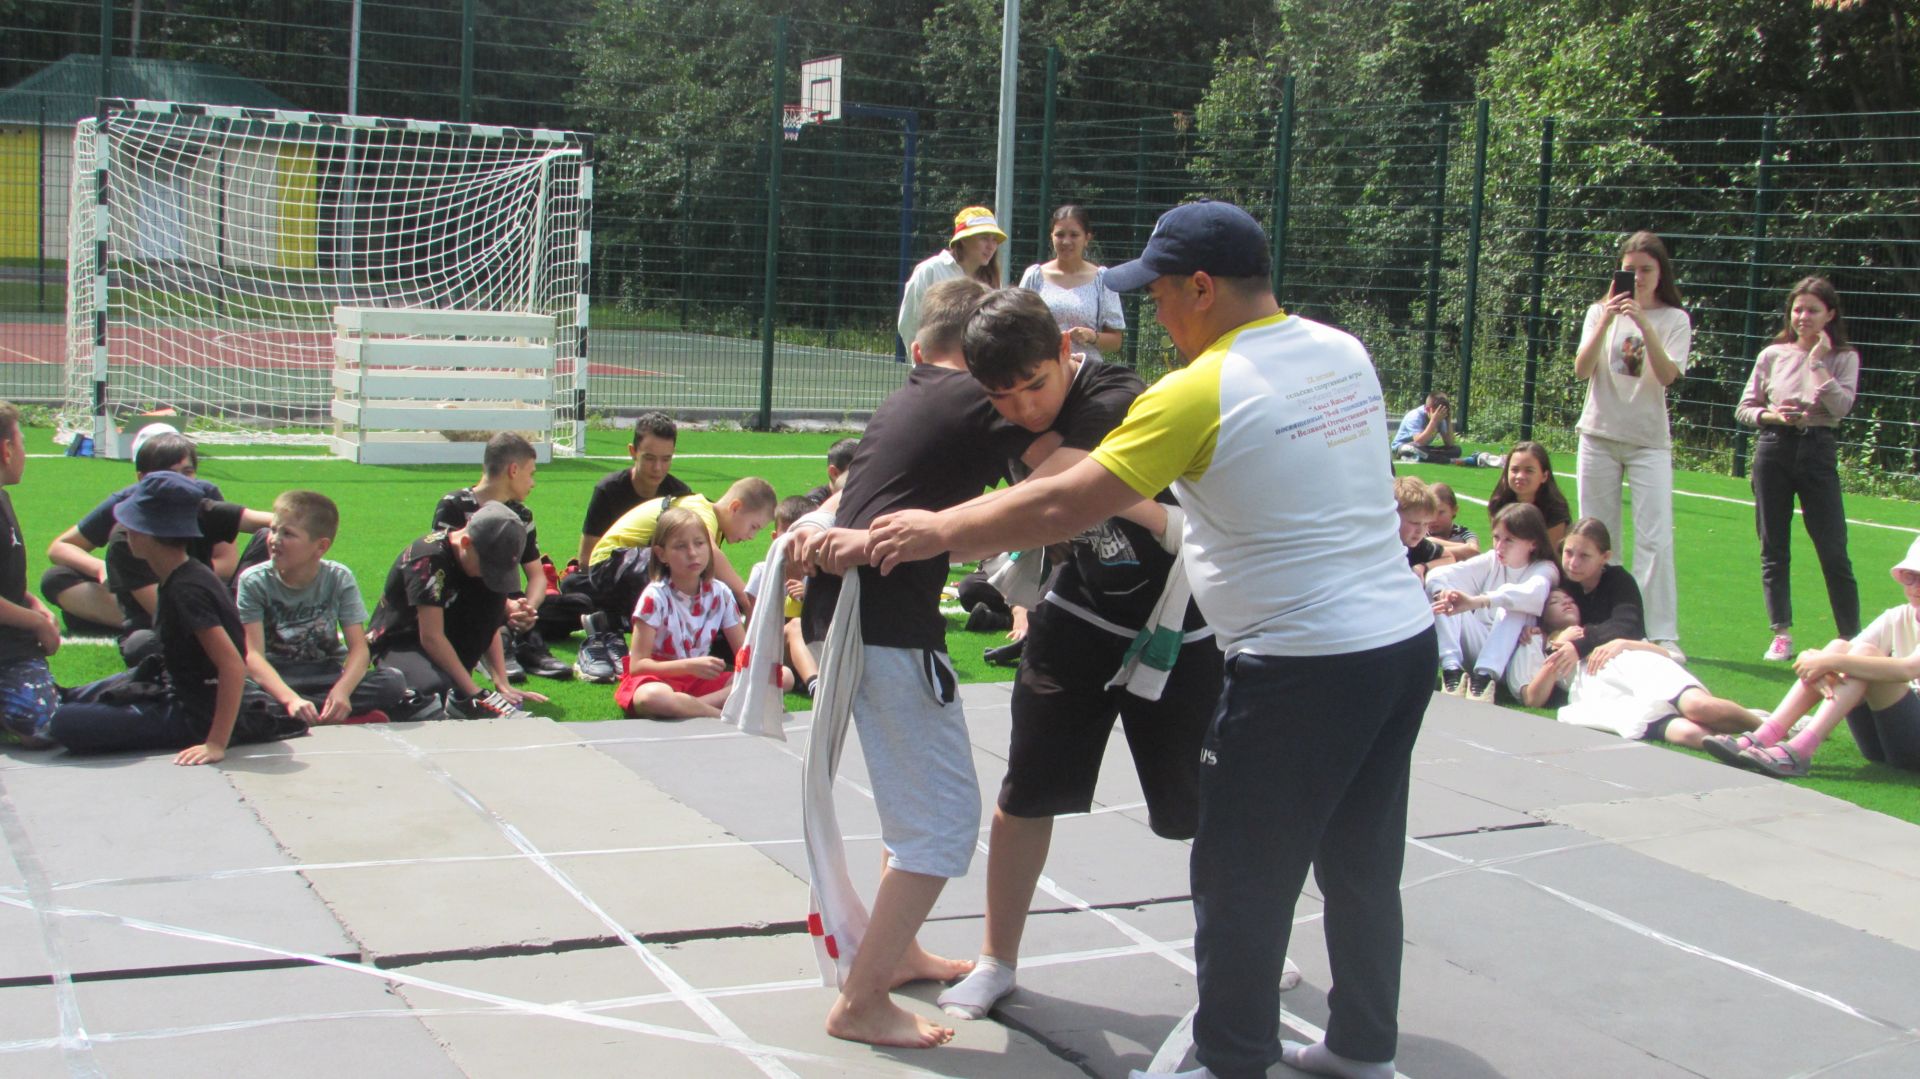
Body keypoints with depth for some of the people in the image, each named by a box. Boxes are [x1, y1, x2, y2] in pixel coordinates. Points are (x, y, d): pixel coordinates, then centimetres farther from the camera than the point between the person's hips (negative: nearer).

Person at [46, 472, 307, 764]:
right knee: (73, 700, 21)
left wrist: (216, 744, -34)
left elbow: (233, 666, -33)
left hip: (194, 716, -8)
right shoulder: (180, 577, 2)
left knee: (63, 722, -21)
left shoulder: (186, 590, -26)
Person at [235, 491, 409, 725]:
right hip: (275, 679, -1)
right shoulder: (254, 581, -8)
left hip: (327, 676, 2)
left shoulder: (339, 579, -4)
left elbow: (359, 648, -11)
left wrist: (342, 690, -34)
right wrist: (290, 699, -36)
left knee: (393, 682, -26)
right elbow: (253, 654, -18)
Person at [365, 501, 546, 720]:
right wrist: (474, 692, -26)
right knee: (437, 686, -40)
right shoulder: (430, 557, -26)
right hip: (398, 646, -9)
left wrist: (503, 683, -10)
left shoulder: (485, 560, -5)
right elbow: (431, 637, -27)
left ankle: (457, 692, -15)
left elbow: (489, 627, 1)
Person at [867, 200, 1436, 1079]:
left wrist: (938, 532, -4)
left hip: (1302, 669, -8)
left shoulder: (1198, 393, -16)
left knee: (1242, 881, 6)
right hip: (1406, 642, 8)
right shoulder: (1344, 354, 6)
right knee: (1362, 866, 20)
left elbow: (1063, 510, -15)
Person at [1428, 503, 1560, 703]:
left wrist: (1476, 602, -44)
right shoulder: (1491, 561, 11)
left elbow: (1531, 594, -29)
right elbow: (1437, 575, -1)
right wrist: (1442, 592, -28)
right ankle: (1452, 668, -30)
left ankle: (1484, 675, -42)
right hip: (1477, 647, 4)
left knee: (1514, 608, -29)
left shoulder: (1544, 570, -2)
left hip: (1508, 656, -4)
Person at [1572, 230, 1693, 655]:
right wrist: (1606, 322, -21)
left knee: (1655, 540, -10)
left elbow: (1667, 375, -15)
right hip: (1599, 435, 2)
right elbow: (1581, 369, -8)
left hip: (1649, 441, -2)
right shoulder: (1600, 311, 5)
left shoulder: (1674, 319, 1)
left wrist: (1644, 323, -25)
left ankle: (1662, 634, -9)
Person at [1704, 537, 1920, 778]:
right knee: (1839, 647, -12)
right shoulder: (1897, 619, 10)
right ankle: (1763, 737, -26)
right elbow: (1841, 653, -2)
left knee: (1865, 652, -24)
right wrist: (1817, 661, -26)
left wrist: (1832, 661, -31)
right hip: (1880, 742, 5)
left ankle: (1799, 750, -37)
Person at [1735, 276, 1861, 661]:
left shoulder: (1843, 358, 2)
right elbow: (1744, 408, 8)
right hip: (1773, 450, 2)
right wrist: (1772, 416, -11)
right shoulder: (1772, 355, 5)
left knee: (1834, 552, -3)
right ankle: (1782, 634, 13)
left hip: (1817, 452, -2)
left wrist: (1818, 362, -13)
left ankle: (1852, 638, 6)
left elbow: (1841, 406, -14)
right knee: (1773, 549, 5)